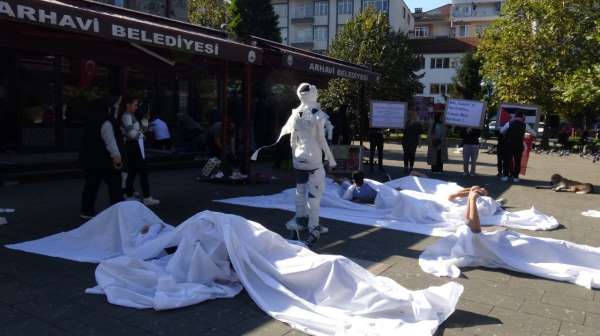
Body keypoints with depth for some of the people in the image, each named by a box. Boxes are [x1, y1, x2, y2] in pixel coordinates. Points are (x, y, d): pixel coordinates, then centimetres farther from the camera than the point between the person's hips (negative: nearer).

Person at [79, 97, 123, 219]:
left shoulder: (90, 122, 14)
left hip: (89, 158, 9)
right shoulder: (105, 123, -15)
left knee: (91, 184, 11)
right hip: (103, 159, -9)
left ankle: (87, 211, 13)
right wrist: (116, 156, -20)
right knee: (114, 184, 1)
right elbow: (110, 142, -20)